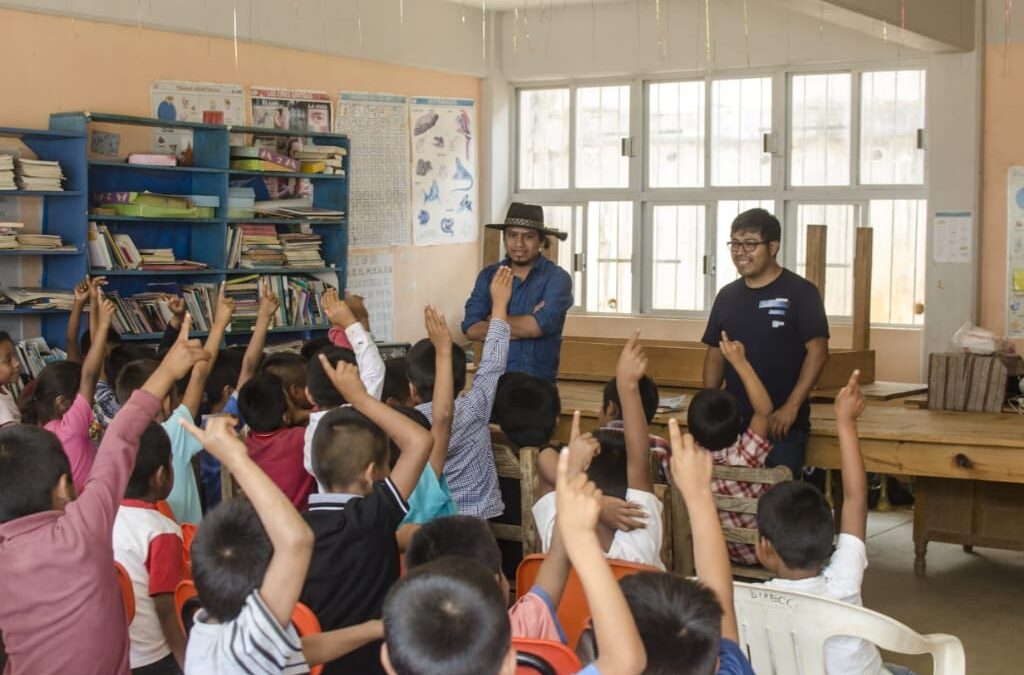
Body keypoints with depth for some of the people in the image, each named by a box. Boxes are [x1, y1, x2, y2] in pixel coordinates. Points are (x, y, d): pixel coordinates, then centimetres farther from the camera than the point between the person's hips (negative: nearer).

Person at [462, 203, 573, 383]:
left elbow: (540, 325, -19)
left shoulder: (556, 277, -6)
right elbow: (471, 328, -5)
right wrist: (524, 325, -14)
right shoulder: (488, 275, 5)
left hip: (538, 380, -3)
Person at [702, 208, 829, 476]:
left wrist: (791, 407, -17)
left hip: (782, 421, -5)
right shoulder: (727, 295, 10)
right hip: (733, 420, 5)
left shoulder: (800, 292, -6)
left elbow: (817, 351, -11)